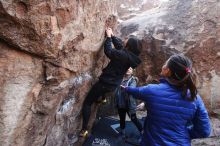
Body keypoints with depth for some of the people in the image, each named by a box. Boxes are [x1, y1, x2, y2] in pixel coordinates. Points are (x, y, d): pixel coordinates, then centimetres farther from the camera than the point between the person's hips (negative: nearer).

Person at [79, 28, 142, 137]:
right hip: (114, 84, 8)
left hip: (106, 83, -8)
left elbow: (108, 51, -20)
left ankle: (84, 129, 10)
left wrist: (109, 36, -9)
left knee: (87, 103, 5)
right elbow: (119, 45, 11)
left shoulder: (124, 55, -26)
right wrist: (112, 35, 9)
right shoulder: (131, 56, -1)